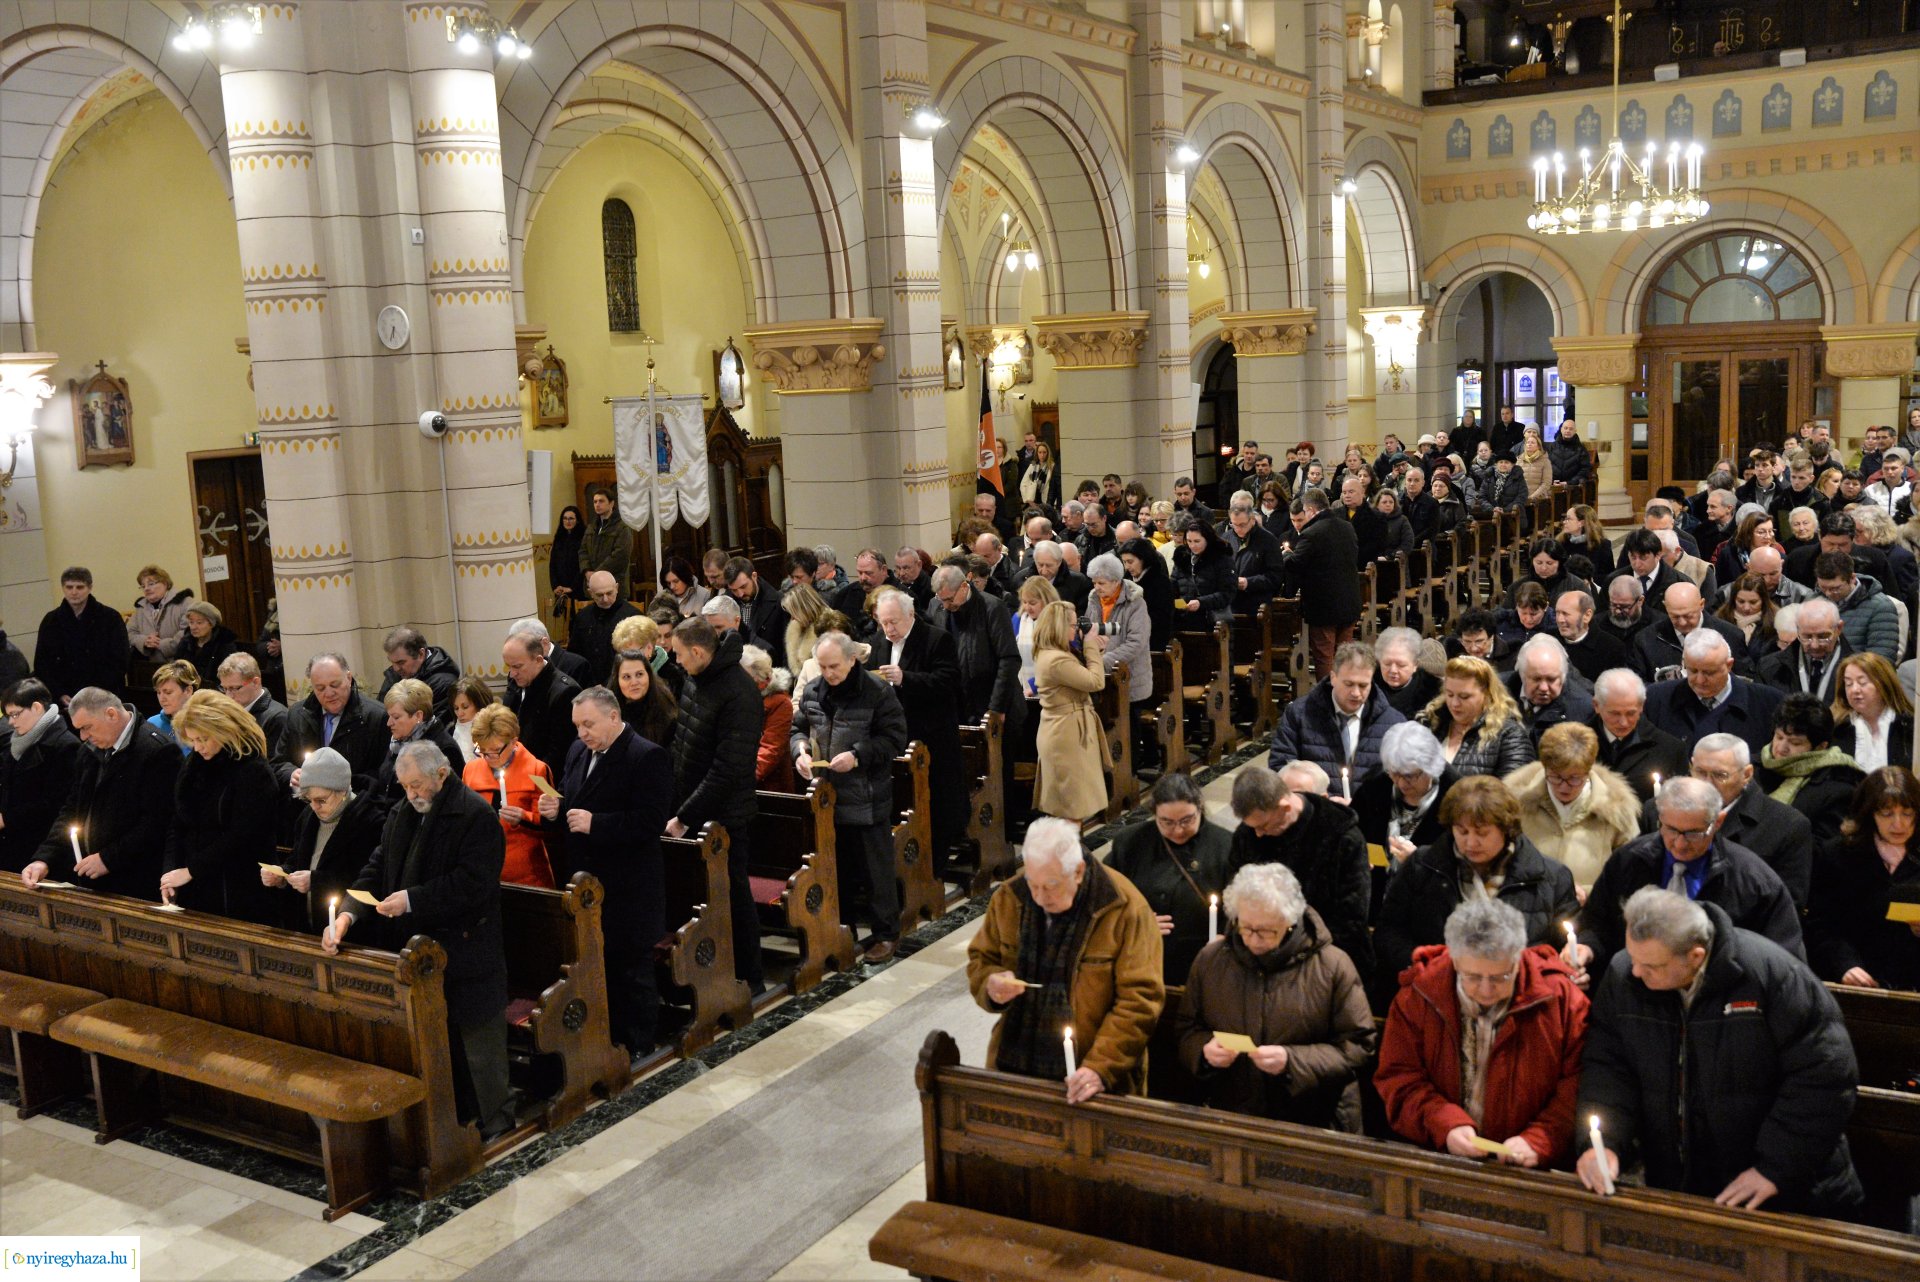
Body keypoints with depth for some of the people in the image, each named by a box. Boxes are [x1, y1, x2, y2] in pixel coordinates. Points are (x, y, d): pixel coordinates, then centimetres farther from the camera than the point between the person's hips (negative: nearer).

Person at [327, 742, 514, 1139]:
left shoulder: (477, 817, -15)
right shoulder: (402, 815, 10)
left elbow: (473, 883, -23)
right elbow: (375, 870, 7)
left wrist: (411, 900, -24)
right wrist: (347, 914, -10)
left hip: (463, 953, -7)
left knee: (474, 1039, 4)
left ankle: (492, 1117, 19)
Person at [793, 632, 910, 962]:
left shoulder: (877, 692, -11)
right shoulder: (812, 691, 6)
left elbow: (894, 738, -10)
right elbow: (799, 728, 18)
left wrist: (858, 755, -20)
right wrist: (801, 750, -4)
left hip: (867, 798, -5)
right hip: (826, 798, 5)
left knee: (875, 869, 3)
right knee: (837, 867, 16)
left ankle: (885, 933, 15)